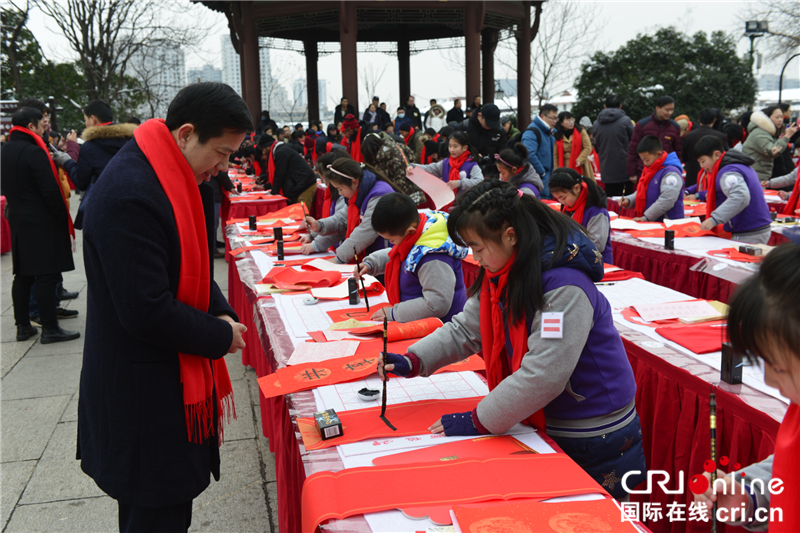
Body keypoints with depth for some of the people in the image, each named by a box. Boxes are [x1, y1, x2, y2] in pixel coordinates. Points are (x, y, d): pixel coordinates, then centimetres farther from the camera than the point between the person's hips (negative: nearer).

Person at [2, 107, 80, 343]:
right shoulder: (34, 152, -16)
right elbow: (51, 190, -17)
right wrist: (64, 219, -11)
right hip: (42, 222, -9)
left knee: (23, 275, 13)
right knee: (47, 275, -4)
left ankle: (22, 326, 19)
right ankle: (49, 328, 0)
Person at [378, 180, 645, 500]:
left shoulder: (564, 287, -29)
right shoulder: (498, 277, 0)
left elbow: (544, 375, -31)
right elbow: (465, 329, 7)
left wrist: (478, 422, -25)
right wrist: (413, 361, -9)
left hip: (596, 440, -8)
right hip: (544, 427, 8)